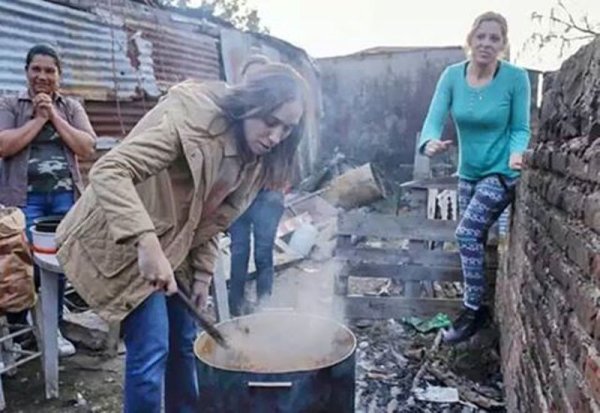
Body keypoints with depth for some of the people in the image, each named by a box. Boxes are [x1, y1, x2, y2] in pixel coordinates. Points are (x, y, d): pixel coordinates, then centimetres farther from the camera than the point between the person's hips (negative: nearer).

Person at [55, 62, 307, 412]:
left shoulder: (256, 157, -2)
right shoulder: (191, 119, -28)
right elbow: (108, 172, -37)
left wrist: (203, 273, 1)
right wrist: (147, 242, -47)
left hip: (175, 247, 8)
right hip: (127, 243, -8)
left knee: (185, 342, 14)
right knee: (152, 350, -11)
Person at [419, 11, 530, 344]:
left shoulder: (516, 78, -16)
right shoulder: (452, 75, -9)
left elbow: (520, 128, -9)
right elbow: (434, 119, -15)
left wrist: (516, 153, -30)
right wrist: (430, 142, -37)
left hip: (501, 172, -5)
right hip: (468, 172, 5)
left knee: (467, 232, -17)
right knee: (475, 239, 14)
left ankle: (473, 311, 1)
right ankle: (476, 306, 33)